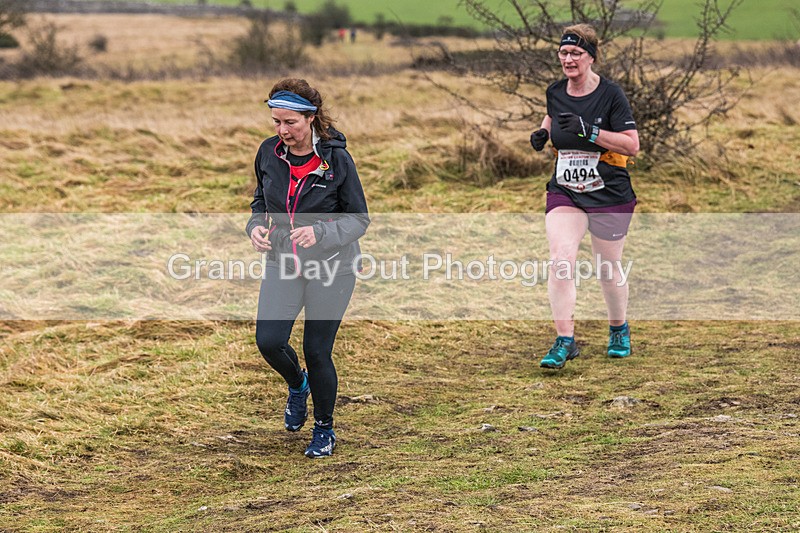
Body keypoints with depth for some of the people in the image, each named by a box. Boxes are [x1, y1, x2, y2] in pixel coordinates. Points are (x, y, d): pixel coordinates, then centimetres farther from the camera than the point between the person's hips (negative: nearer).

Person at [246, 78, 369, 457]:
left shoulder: (336, 158, -14)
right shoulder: (269, 153, -2)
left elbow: (359, 219, -9)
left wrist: (319, 233, -26)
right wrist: (256, 226, -7)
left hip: (332, 266, -3)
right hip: (282, 264, 3)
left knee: (317, 351, -2)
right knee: (268, 341, -12)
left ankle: (324, 429, 23)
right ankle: (297, 385, 24)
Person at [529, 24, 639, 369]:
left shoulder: (610, 94, -13)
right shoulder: (555, 93, 1)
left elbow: (632, 145, -18)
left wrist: (588, 131, -28)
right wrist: (543, 132, 5)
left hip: (610, 195, -3)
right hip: (564, 194, 3)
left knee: (608, 270, 8)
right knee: (560, 260, -17)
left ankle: (619, 330, 36)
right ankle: (565, 341, -14)